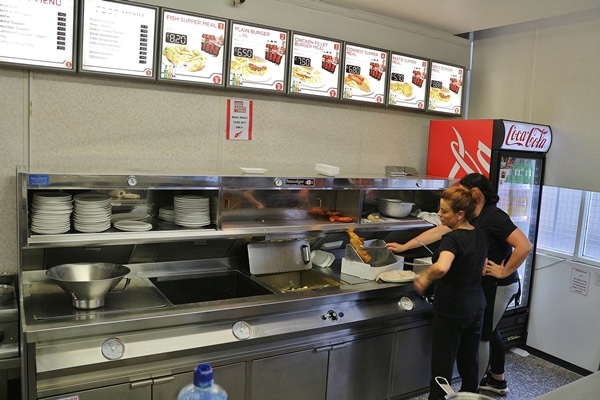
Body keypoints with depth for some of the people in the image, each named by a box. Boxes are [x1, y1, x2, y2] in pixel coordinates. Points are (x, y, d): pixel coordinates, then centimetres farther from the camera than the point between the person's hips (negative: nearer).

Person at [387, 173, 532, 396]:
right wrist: (403, 247, 1)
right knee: (488, 332, 20)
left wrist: (504, 271, -20)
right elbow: (437, 233, 3)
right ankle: (497, 380, 38)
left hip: (499, 286, -9)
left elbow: (524, 246, -29)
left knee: (480, 336, 2)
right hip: (487, 285, 9)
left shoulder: (494, 217, -22)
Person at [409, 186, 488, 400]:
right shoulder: (480, 236, 4)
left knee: (442, 366, 4)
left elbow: (441, 267, -42)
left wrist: (425, 277, -23)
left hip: (451, 311, -8)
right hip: (476, 308, 8)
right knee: (469, 363, 19)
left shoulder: (452, 239, -22)